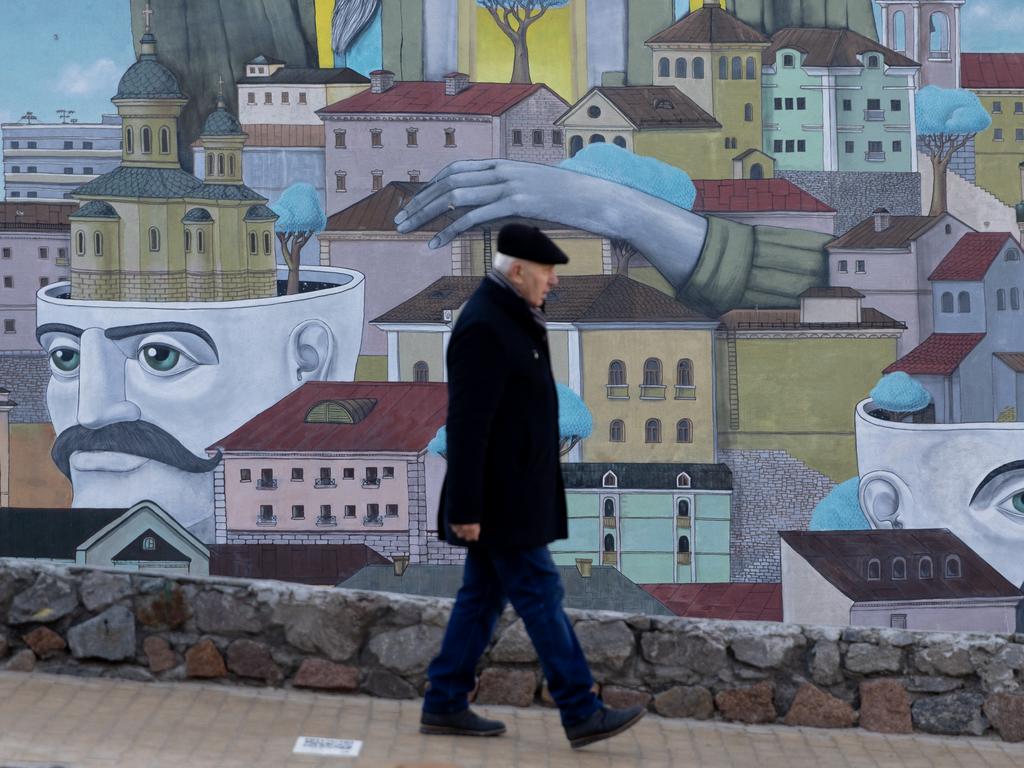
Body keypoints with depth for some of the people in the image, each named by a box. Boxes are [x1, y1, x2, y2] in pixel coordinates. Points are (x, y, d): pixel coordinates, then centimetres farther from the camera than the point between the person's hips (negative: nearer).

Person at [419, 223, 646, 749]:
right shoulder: (482, 327, -20)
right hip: (499, 497, -10)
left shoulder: (510, 319, 13)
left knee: (484, 595, 12)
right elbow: (466, 425, -23)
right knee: (541, 595, -5)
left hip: (508, 492, 10)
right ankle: (581, 714, 2)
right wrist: (465, 509, -23)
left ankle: (444, 706, 18)